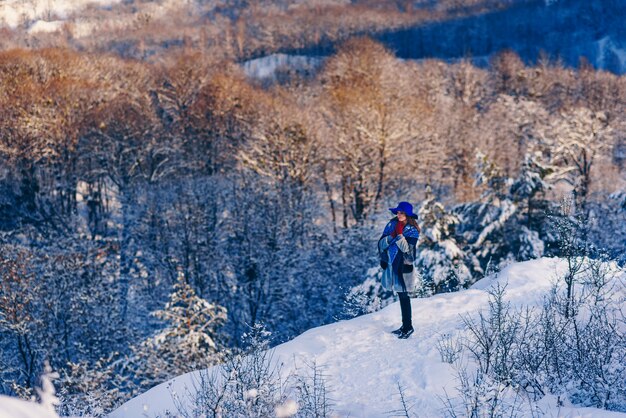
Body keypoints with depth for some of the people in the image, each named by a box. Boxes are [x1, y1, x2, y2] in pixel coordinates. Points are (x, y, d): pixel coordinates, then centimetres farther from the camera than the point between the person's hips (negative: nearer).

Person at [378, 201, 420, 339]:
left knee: (404, 296, -3)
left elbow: (407, 249, -18)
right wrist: (391, 235, -16)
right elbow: (381, 244, 0)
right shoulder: (391, 225, 4)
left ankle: (408, 326, 6)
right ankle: (405, 326, 21)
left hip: (403, 267, -5)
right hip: (390, 265, 5)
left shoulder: (412, 230, -8)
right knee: (400, 296, 13)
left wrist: (400, 234, -22)